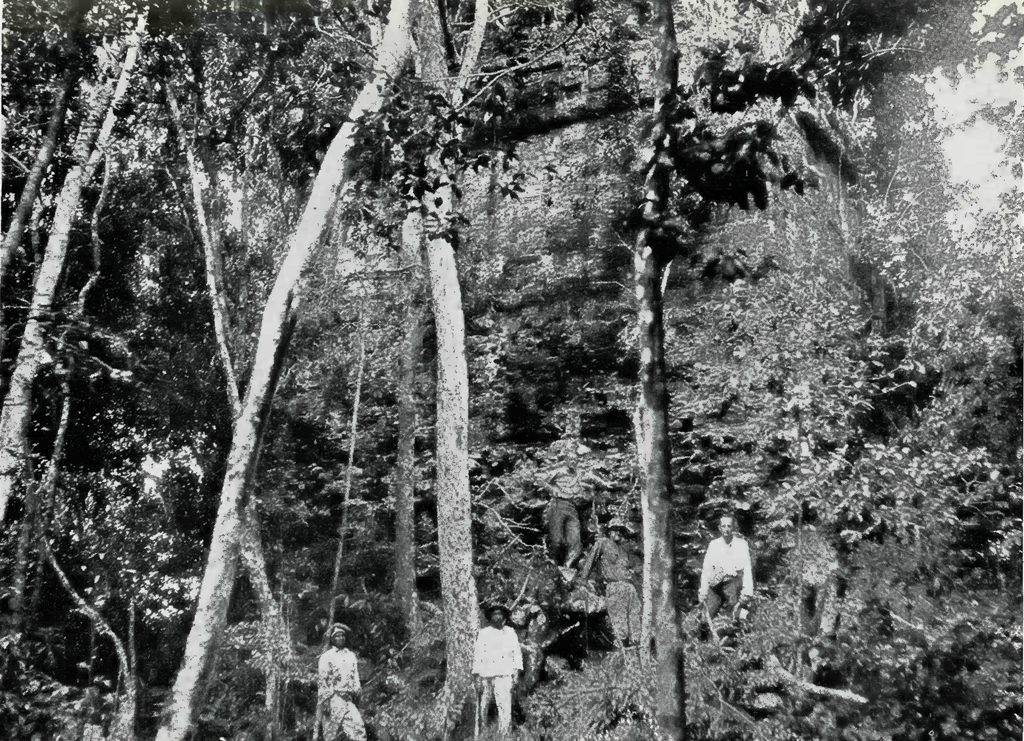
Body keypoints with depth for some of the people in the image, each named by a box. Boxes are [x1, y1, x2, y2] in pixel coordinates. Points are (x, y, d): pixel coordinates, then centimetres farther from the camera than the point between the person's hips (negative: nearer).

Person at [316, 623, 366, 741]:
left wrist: (356, 695, 11)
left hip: (348, 699, 5)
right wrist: (325, 701, -12)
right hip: (333, 699, -5)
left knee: (358, 728, -9)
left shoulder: (351, 655, 16)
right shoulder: (326, 656, -1)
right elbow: (321, 681, -6)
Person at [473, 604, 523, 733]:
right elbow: (477, 653, 1)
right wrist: (477, 676, -5)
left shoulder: (510, 632, 12)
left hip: (504, 674, 0)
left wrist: (516, 670, 1)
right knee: (482, 704, 5)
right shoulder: (483, 633, 5)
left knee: (504, 704, -12)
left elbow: (517, 652, 11)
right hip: (485, 674, 0)